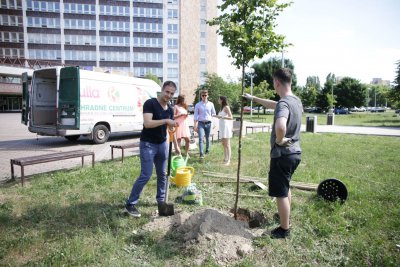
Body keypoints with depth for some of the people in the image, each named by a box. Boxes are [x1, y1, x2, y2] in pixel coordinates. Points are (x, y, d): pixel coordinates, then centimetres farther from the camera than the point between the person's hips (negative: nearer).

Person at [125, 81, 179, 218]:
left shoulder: (170, 109, 8)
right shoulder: (150, 103, -14)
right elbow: (147, 123, -26)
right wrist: (166, 121, -30)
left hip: (162, 144, 7)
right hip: (148, 144, -7)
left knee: (162, 174, 13)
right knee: (145, 175, -7)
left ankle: (161, 200, 30)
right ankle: (130, 204, 8)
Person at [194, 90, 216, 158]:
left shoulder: (211, 104, 4)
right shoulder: (198, 105, 1)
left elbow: (213, 114, 10)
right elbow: (196, 115, 2)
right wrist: (195, 125, -2)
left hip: (208, 123, 2)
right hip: (201, 123, -1)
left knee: (207, 138, 13)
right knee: (201, 138, -12)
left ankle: (207, 150, 36)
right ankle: (201, 154, -11)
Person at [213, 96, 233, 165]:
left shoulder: (226, 107, -11)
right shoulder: (222, 107, 15)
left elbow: (231, 117, -19)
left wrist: (221, 117, -26)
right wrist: (217, 116, 14)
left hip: (226, 127, -9)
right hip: (222, 127, 9)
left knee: (227, 145, -6)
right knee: (223, 144, 13)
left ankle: (228, 160, -2)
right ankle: (225, 159, 22)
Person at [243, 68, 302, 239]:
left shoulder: (283, 104, -23)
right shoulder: (296, 101, 6)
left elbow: (280, 127, -44)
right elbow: (273, 105, 24)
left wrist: (279, 140, -23)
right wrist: (253, 98, 30)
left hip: (282, 155, -9)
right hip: (295, 153, 9)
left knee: (281, 193, 5)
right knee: (286, 187, 27)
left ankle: (284, 229, 20)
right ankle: (285, 216, 46)